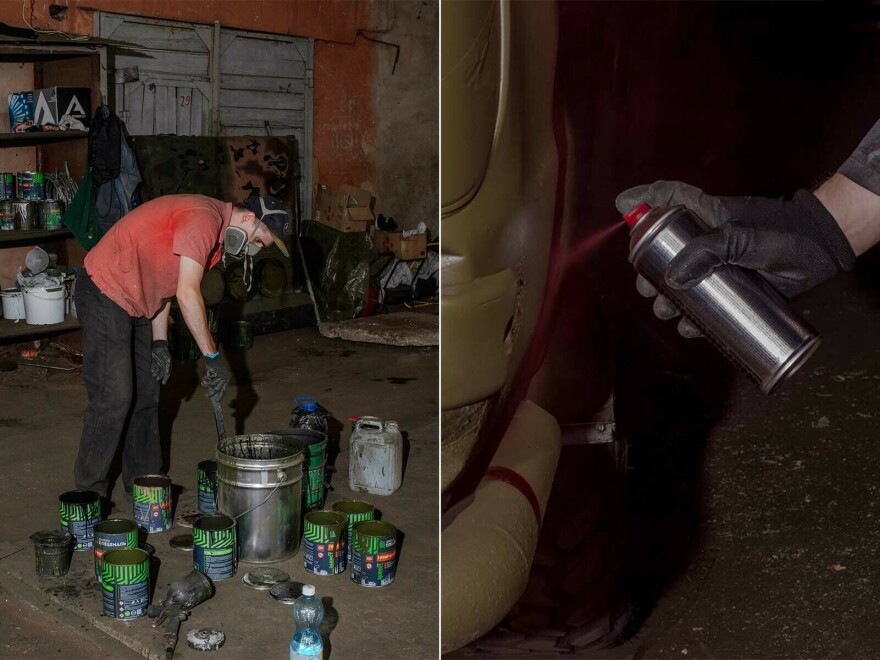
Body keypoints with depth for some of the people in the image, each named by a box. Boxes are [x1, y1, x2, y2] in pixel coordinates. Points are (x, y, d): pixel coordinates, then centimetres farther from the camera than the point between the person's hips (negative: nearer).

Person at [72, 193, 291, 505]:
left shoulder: (216, 230, 9)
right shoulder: (203, 218, -23)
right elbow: (187, 293, -27)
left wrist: (159, 342, 8)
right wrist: (212, 357, -23)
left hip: (133, 302, 11)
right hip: (104, 291, -10)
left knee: (146, 393, 13)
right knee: (114, 397, -9)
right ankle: (90, 492, 5)